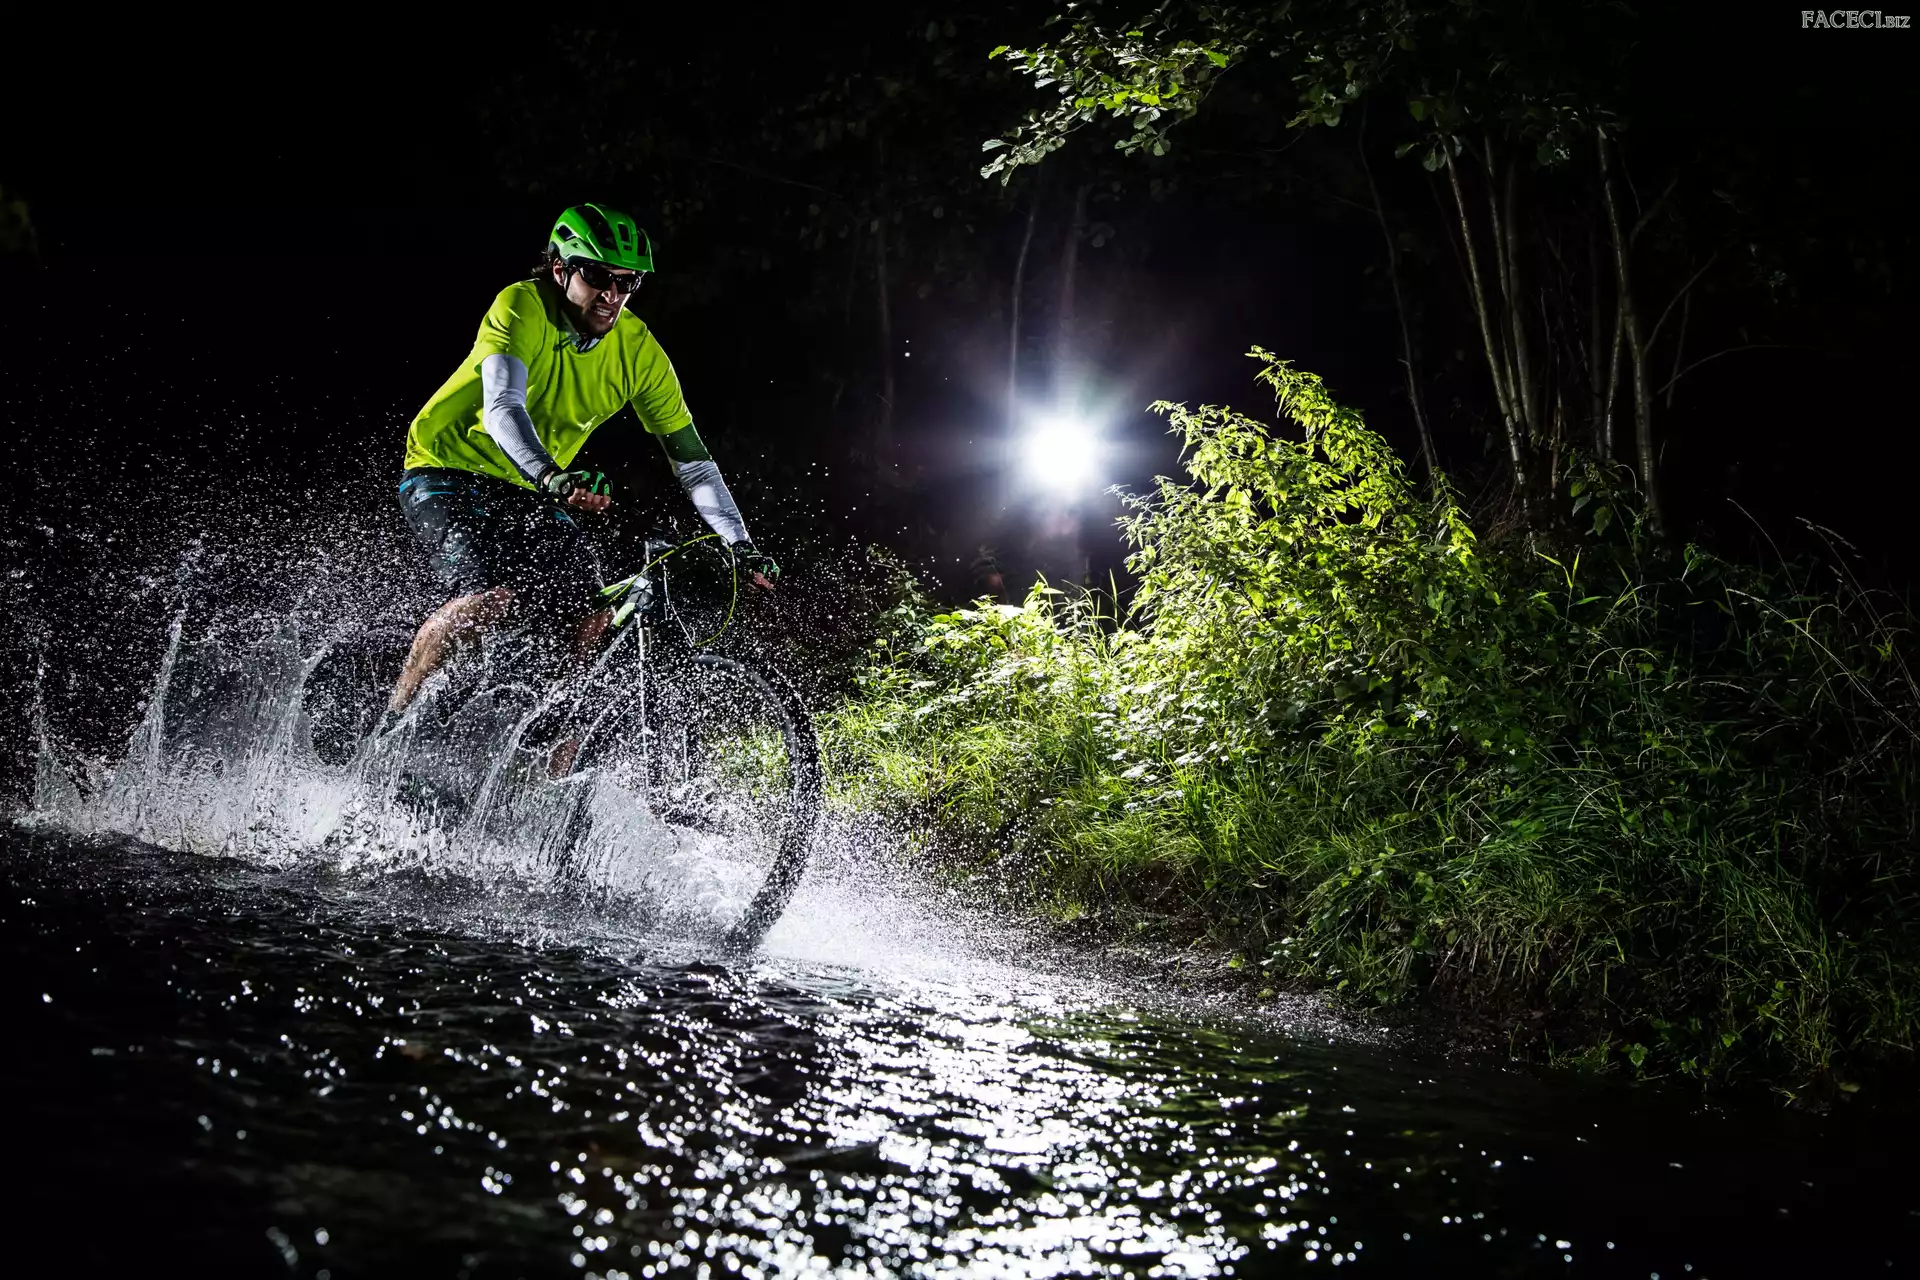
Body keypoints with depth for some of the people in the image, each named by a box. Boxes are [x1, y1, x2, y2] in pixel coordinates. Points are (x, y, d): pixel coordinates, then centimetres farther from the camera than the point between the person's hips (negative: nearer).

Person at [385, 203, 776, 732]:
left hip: (529, 493, 5)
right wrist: (552, 477, -56)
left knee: (595, 626, -13)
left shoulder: (638, 349, -10)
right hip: (447, 469, -5)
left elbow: (692, 460, -7)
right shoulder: (521, 308, -23)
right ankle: (388, 723, -12)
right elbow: (503, 410, -38)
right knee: (491, 594, -29)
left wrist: (741, 547, -16)